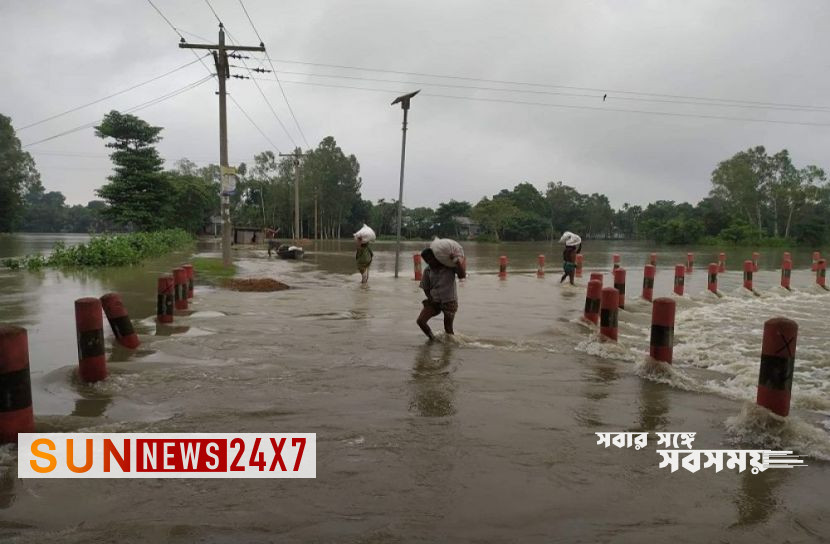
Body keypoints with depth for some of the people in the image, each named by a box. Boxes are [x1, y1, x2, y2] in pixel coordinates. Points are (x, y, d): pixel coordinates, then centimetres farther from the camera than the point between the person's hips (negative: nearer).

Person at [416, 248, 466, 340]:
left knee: (448, 328, 2)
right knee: (420, 321, -11)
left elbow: (462, 275, -20)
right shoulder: (428, 270, 0)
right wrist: (430, 298, -4)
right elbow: (425, 288, 10)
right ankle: (432, 339, 11)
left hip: (449, 301, -3)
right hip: (434, 301, 3)